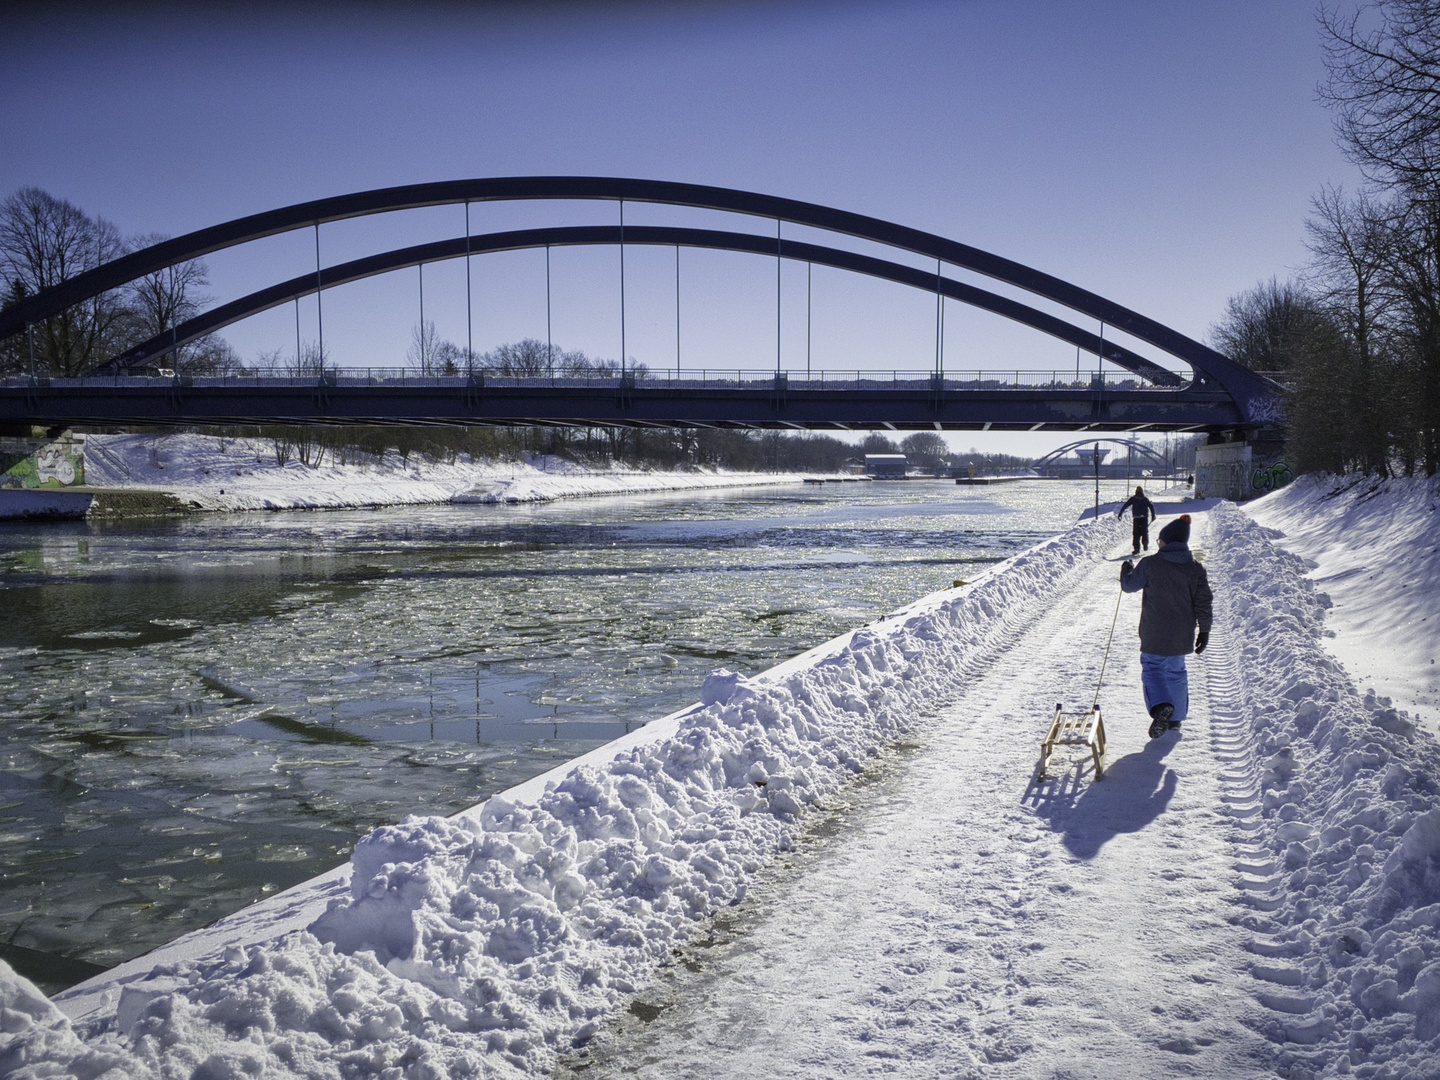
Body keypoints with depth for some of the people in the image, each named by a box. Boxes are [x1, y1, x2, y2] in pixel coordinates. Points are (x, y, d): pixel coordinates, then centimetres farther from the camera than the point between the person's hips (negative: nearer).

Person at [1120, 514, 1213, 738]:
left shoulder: (1150, 564, -13)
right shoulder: (1195, 568, -2)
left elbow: (1130, 585, 0)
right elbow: (1204, 603, 0)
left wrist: (1126, 570, 21)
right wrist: (1204, 631, 9)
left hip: (1154, 636, -4)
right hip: (1181, 636, 4)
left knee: (1152, 668, 8)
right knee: (1176, 671, 19)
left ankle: (1161, 706, -19)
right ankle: (1176, 718, 27)